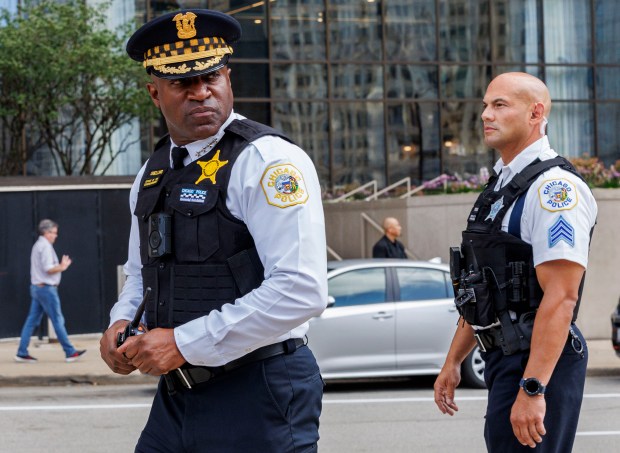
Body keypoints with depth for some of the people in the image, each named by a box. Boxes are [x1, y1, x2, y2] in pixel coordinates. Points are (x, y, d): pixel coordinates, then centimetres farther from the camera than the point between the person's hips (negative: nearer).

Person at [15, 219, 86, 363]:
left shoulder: (37, 245, 17)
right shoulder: (45, 246, -13)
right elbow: (48, 269, -21)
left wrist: (60, 266, 12)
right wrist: (62, 267, -6)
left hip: (36, 287, 9)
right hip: (46, 288, -9)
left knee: (32, 321, 7)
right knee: (58, 320, -4)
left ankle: (22, 353, 4)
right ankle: (70, 352, 1)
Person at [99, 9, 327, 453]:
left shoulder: (267, 161, -12)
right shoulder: (154, 171, 12)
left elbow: (301, 290, -21)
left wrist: (184, 343, -19)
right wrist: (121, 323, 5)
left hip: (259, 399, -7)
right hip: (176, 396, 7)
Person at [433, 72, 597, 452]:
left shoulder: (555, 187, -15)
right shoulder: (500, 186, 16)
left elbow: (560, 297, -23)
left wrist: (532, 389, -28)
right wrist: (453, 362, 21)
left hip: (538, 363, -10)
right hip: (503, 358, 10)